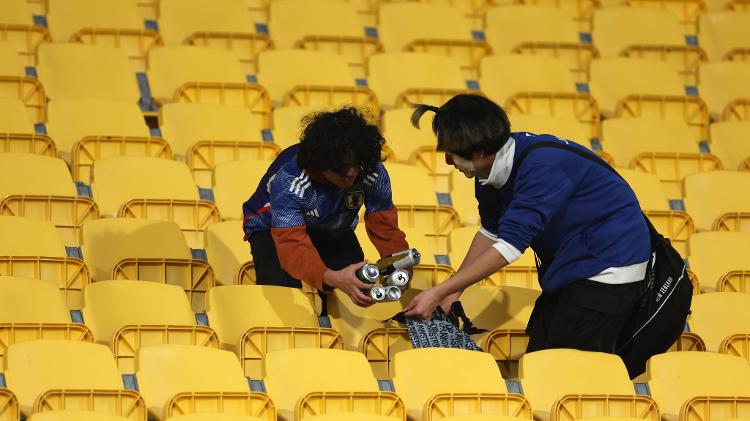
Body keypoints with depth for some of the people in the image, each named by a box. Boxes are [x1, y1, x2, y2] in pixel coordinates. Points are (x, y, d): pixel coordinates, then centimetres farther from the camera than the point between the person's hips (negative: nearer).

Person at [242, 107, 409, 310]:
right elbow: (293, 246, -48)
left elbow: (385, 227, -21)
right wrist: (331, 278, -68)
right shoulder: (288, 181, -40)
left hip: (333, 232, 4)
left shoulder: (373, 173, -27)